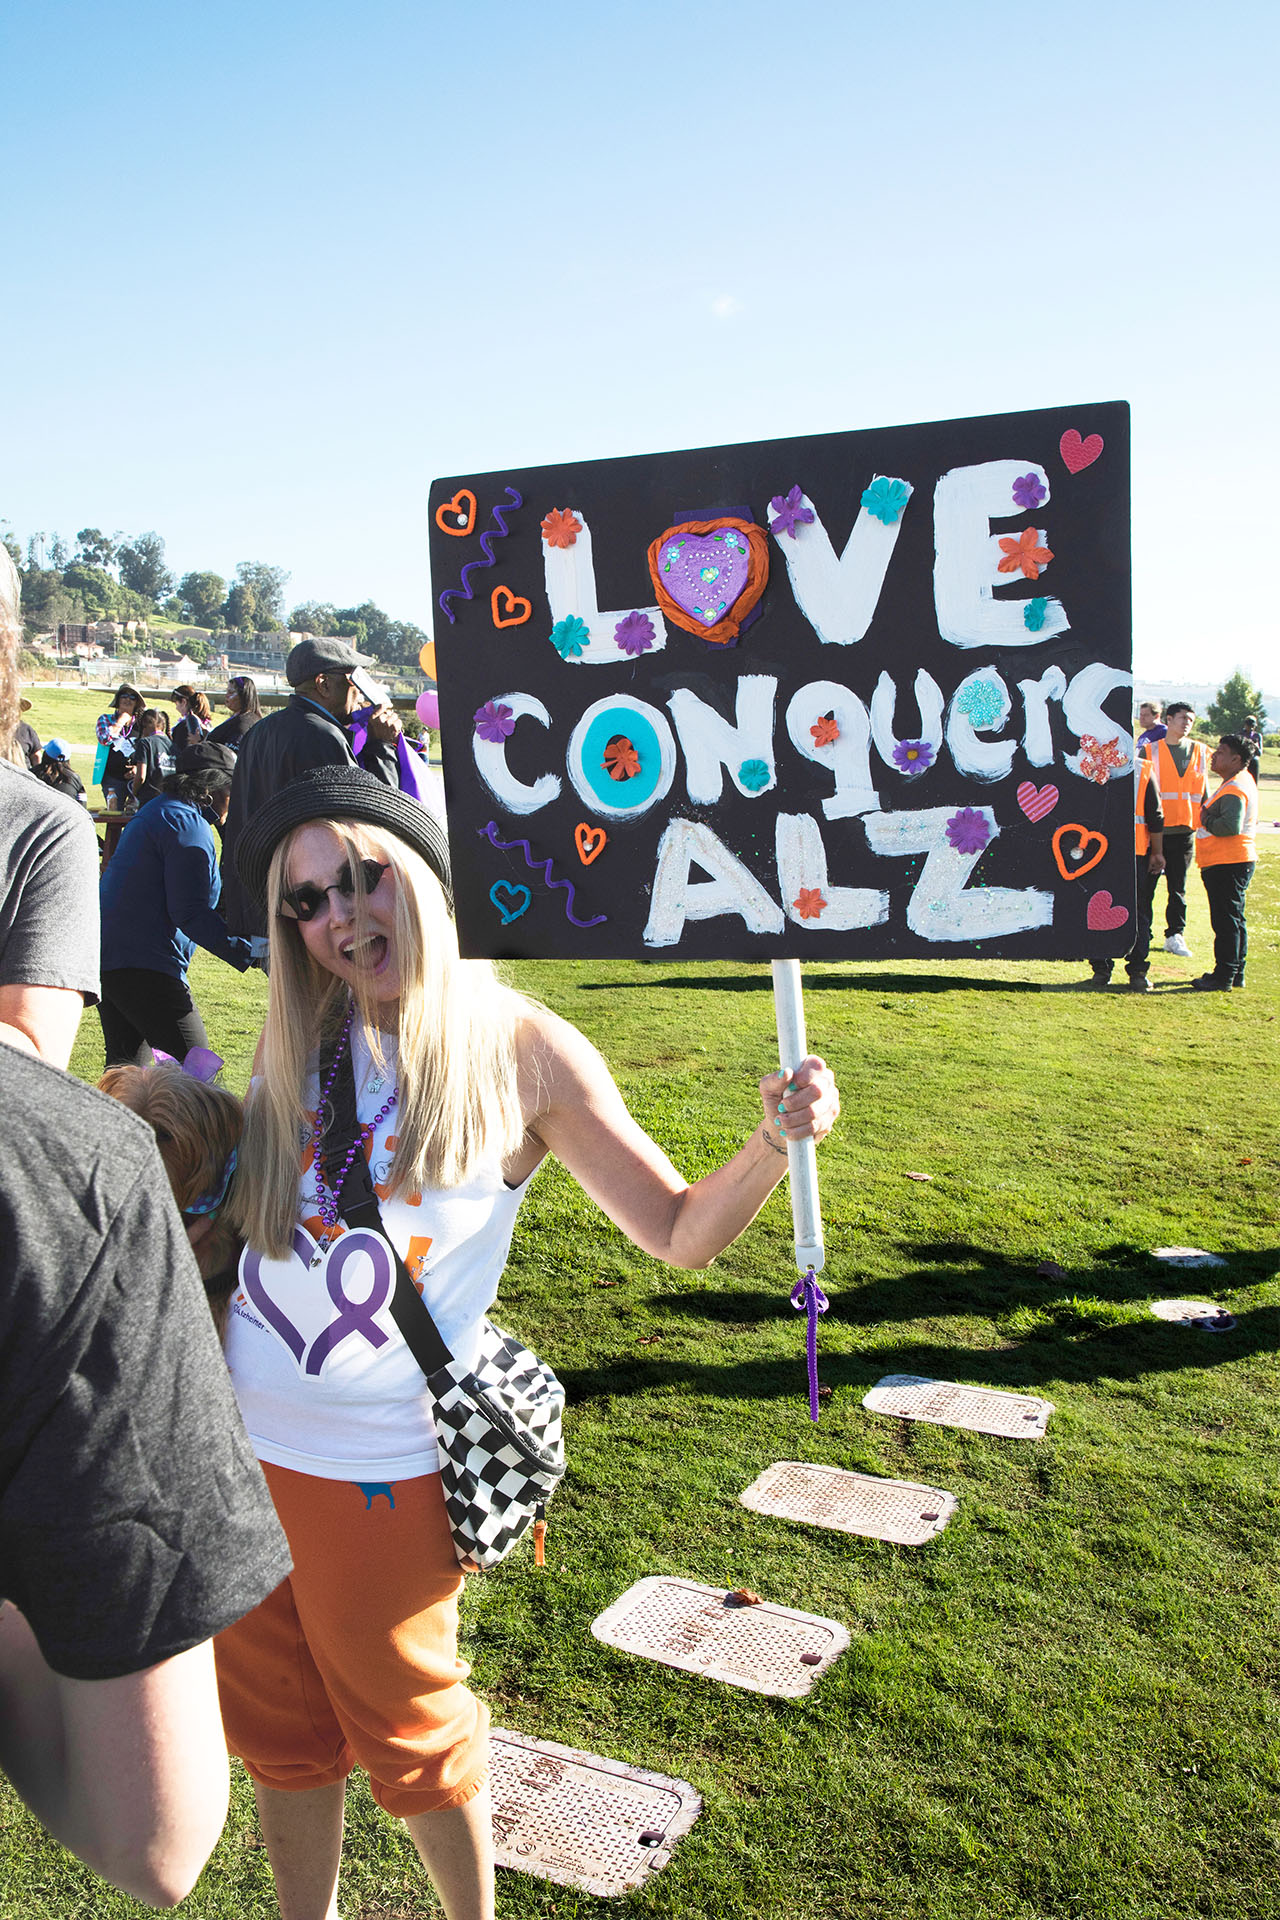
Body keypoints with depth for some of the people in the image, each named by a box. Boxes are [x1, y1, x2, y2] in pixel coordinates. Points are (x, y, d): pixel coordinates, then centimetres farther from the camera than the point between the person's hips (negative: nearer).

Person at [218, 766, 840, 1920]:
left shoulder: (517, 1050, -12)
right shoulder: (300, 1040, -1)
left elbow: (681, 1232, -12)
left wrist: (775, 1146, -28)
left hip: (384, 1465, -4)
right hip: (240, 1436, 4)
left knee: (408, 1734, 16)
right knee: (277, 1728, 21)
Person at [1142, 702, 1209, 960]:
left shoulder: (1199, 751, 10)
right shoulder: (1151, 750, 1)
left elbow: (1203, 789, 16)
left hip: (1185, 828, 2)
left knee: (1178, 886, 7)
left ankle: (1175, 934, 13)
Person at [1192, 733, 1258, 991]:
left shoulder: (1234, 789, -18)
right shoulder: (1241, 781, 16)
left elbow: (1231, 825, -31)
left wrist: (1206, 820, -15)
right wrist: (1208, 818, 8)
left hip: (1228, 864, -11)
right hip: (1232, 863, 11)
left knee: (1226, 921, -6)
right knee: (1233, 919, 16)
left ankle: (1224, 977, -3)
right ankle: (1236, 973, 25)